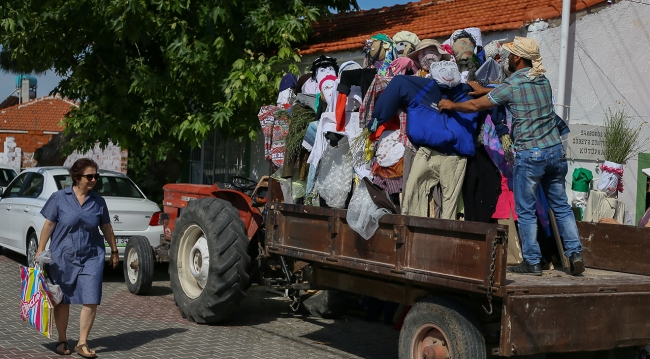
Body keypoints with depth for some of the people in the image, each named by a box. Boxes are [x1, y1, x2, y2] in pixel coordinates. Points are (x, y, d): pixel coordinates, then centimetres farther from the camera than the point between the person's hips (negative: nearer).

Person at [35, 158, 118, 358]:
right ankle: (62, 341, 25)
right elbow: (49, 225, -1)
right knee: (62, 300, 9)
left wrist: (114, 251, 17)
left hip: (91, 257, 1)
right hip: (62, 257, -1)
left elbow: (106, 228, 13)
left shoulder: (98, 202, 4)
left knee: (91, 301, -6)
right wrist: (40, 251, -3)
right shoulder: (59, 198, -2)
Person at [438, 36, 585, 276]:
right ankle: (575, 253, 7)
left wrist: (451, 105, 14)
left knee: (526, 210, 4)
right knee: (561, 205, 12)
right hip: (555, 149, 6)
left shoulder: (512, 85, -9)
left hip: (529, 153, -6)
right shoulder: (543, 80, 11)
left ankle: (532, 262, 7)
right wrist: (485, 90, 30)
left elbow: (476, 106, -3)